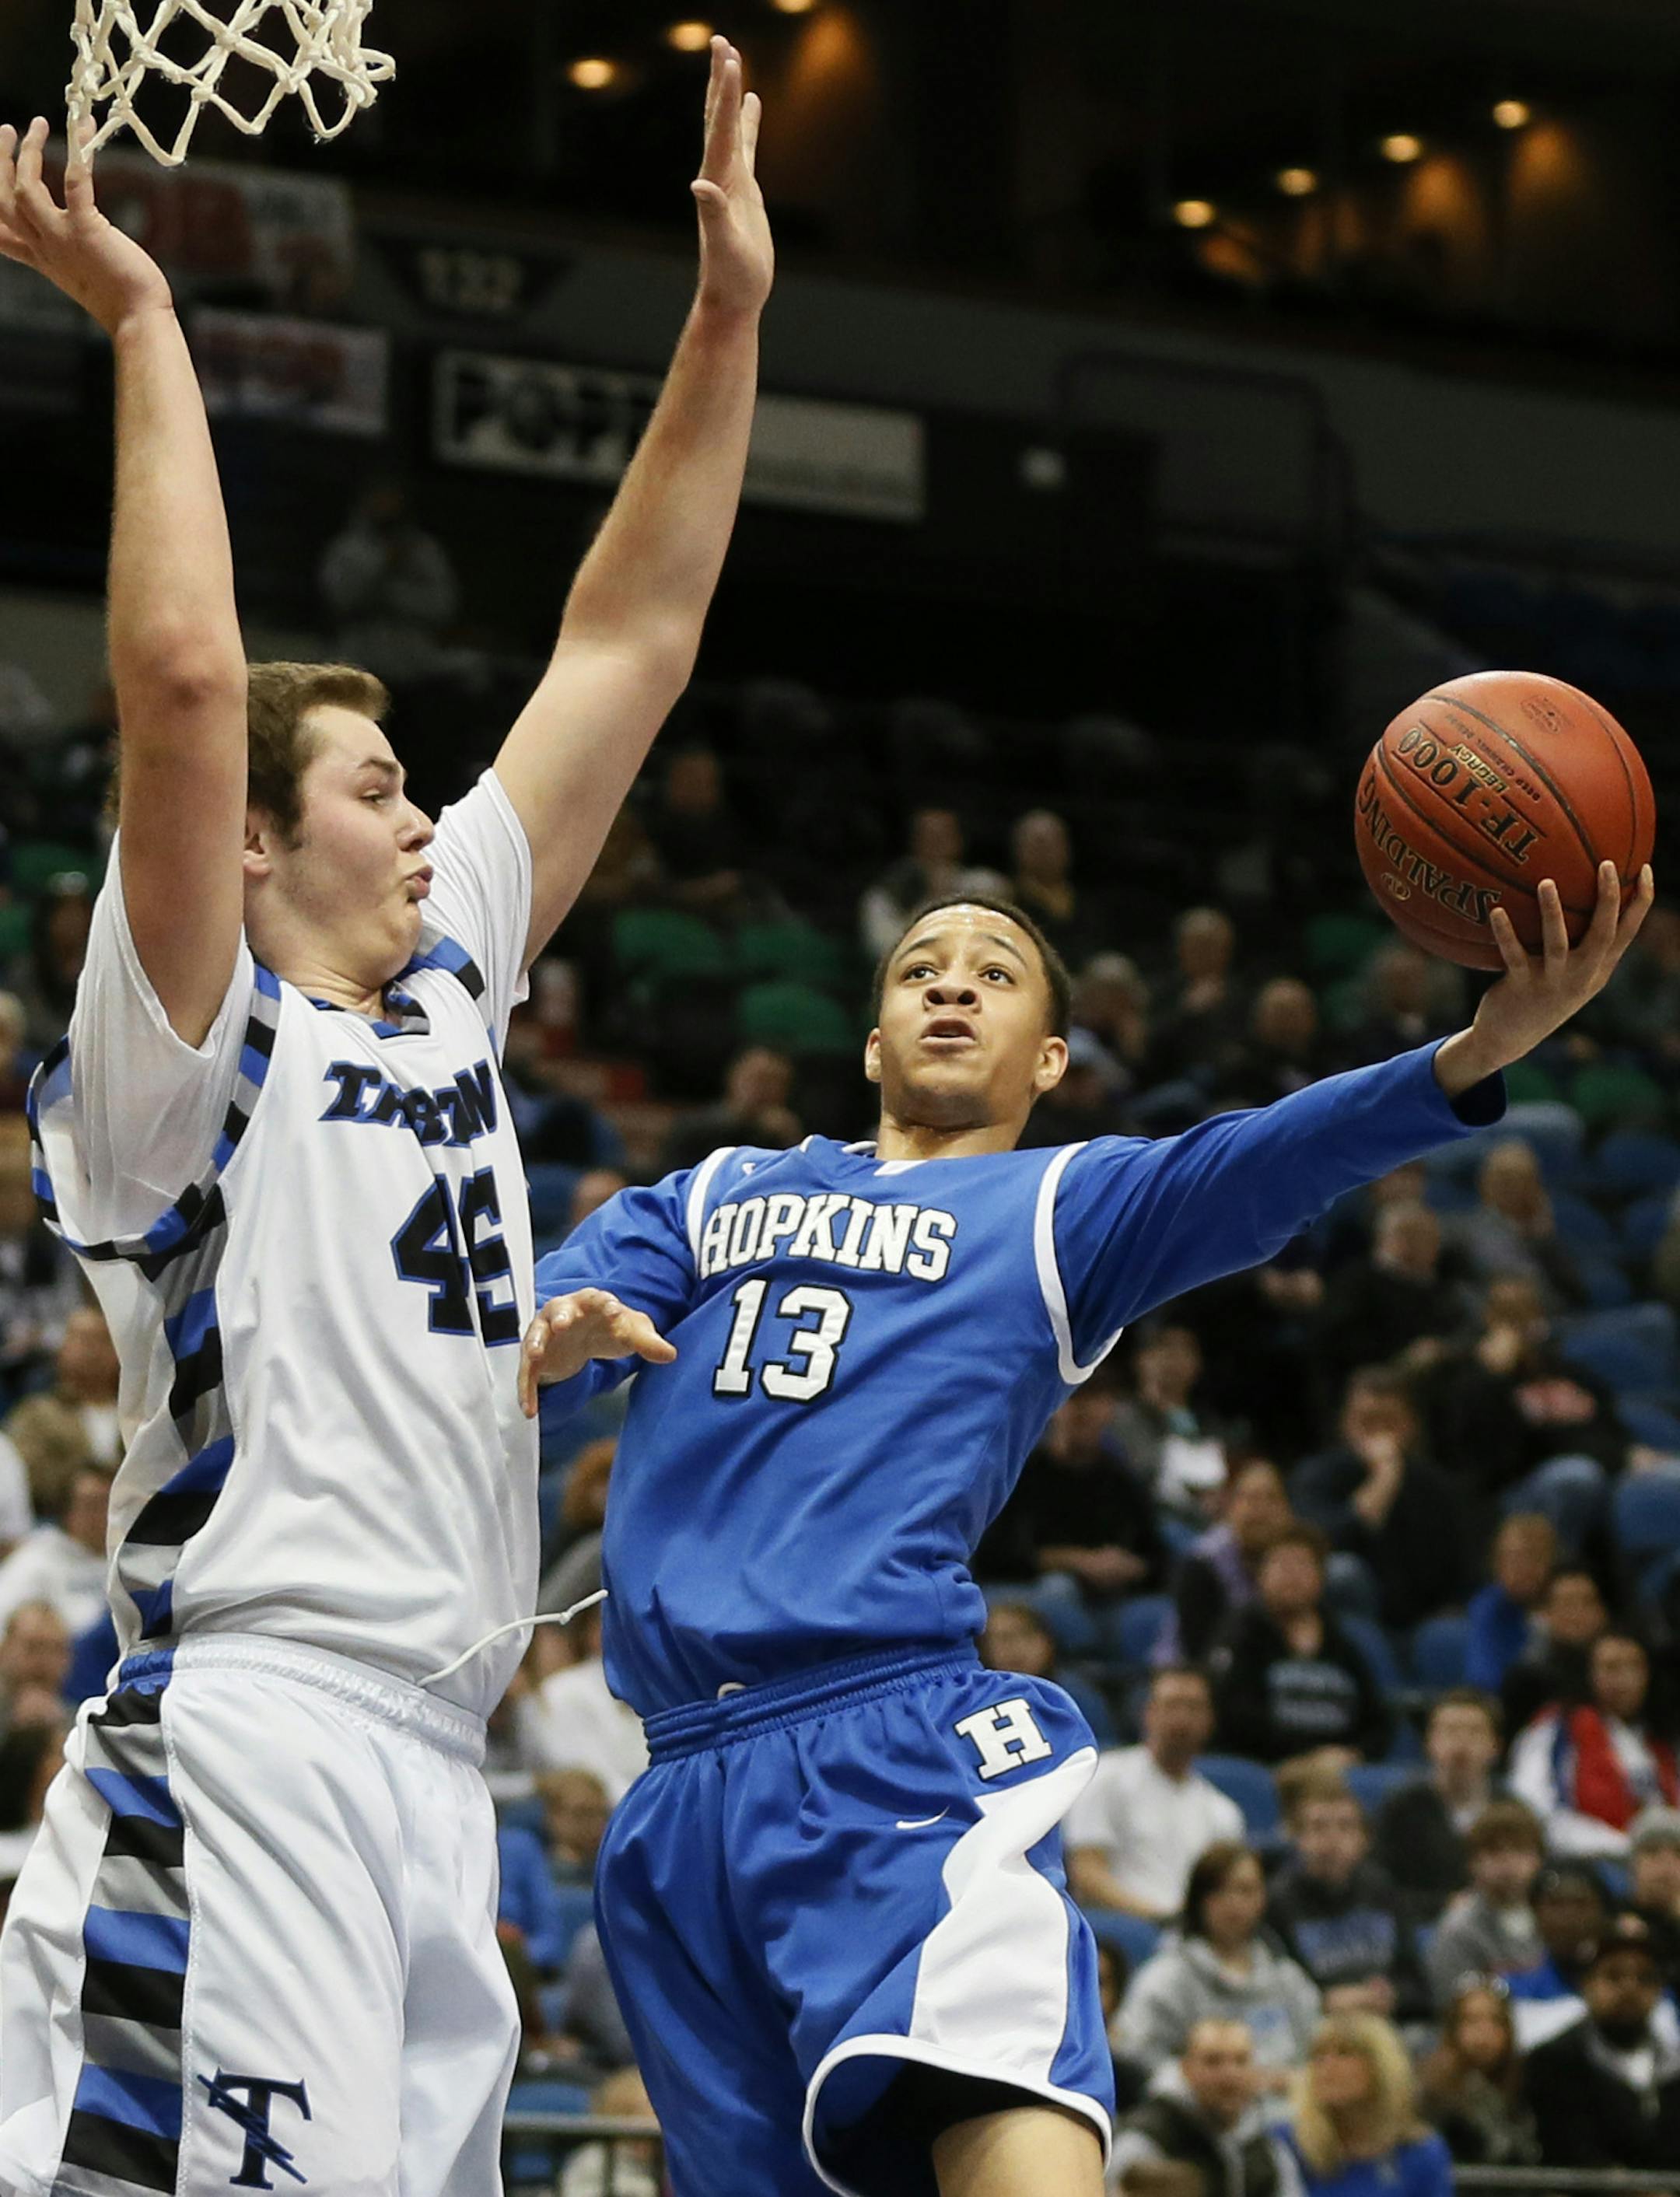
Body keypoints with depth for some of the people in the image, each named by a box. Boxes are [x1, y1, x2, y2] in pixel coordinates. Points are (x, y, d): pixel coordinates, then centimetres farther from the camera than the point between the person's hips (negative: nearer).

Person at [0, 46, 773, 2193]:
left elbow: (625, 649, 21)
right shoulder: (193, 1046, -1)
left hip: (426, 1765, 8)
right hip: (244, 1752, -8)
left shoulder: (442, 987, 20)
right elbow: (184, 677, -17)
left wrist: (727, 320, 18)